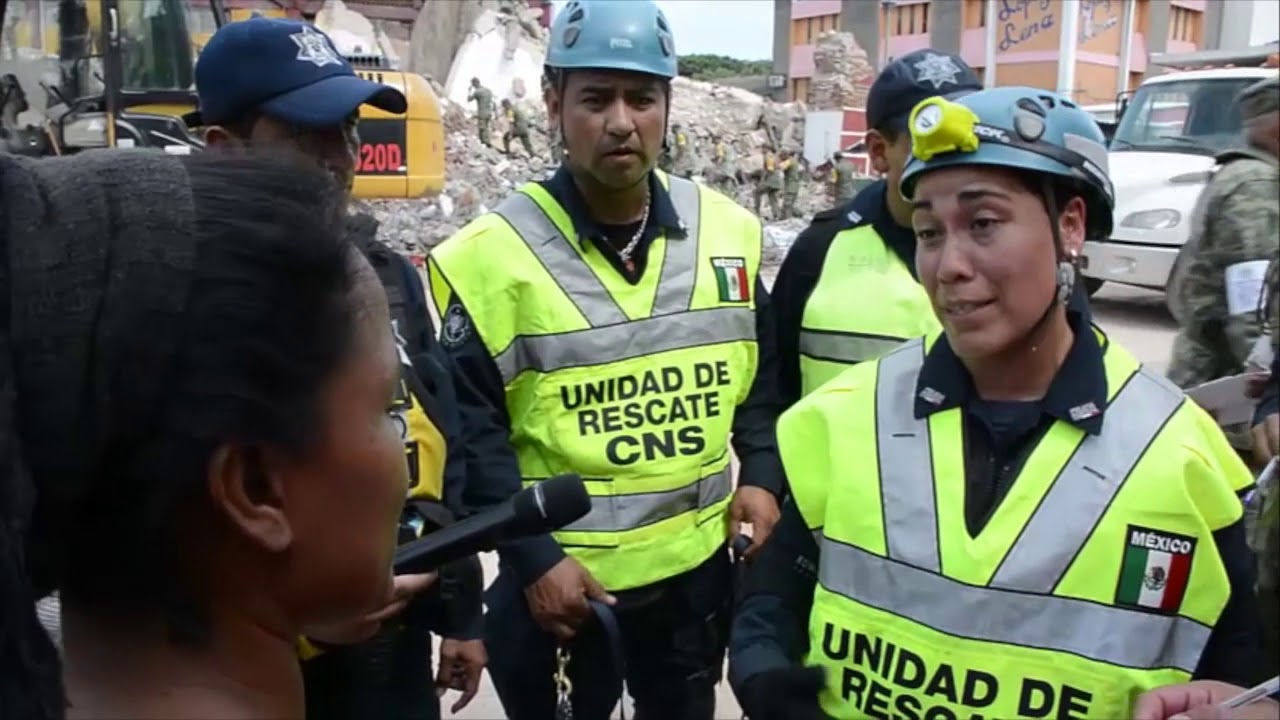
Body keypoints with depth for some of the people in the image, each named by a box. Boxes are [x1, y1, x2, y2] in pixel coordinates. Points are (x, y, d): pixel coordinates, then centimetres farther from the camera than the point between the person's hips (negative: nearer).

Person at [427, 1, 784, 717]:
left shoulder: (729, 232, -1)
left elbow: (761, 376, 10)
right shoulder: (490, 255, -14)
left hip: (698, 566, 4)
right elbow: (468, 431, -12)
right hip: (558, 581, -3)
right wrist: (532, 558, -15)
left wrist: (762, 476, -1)